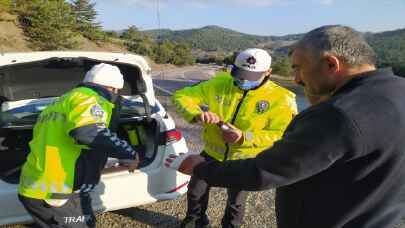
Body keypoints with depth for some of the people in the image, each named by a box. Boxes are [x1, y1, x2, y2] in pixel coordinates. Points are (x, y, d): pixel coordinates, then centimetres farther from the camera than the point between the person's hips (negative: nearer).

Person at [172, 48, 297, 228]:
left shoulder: (280, 99, -19)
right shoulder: (219, 83, -14)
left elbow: (282, 135, -24)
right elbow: (182, 96, -14)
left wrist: (245, 137, -37)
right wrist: (197, 114, -36)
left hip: (244, 160, -2)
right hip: (212, 153, 2)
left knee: (236, 201, 22)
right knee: (195, 191, 19)